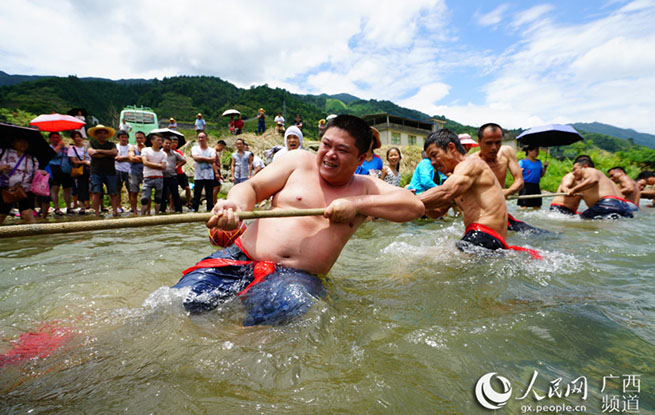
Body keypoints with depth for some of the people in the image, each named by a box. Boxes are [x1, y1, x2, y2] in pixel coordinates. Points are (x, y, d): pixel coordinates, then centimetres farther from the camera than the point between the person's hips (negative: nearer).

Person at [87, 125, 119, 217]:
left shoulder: (111, 144, 14)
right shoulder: (92, 143, 14)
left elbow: (114, 152, -6)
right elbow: (91, 153, -5)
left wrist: (99, 151, -6)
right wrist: (108, 154, -4)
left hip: (110, 172, 0)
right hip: (96, 172, 0)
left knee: (113, 193, -3)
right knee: (96, 192, -7)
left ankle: (115, 211, 0)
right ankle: (97, 213, -4)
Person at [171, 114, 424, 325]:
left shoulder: (364, 187, 12)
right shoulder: (300, 161, 10)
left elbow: (415, 206, 1)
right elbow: (251, 187, 6)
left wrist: (356, 203, -11)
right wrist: (236, 205, -19)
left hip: (298, 276, 0)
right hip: (243, 257, 1)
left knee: (289, 306, -34)